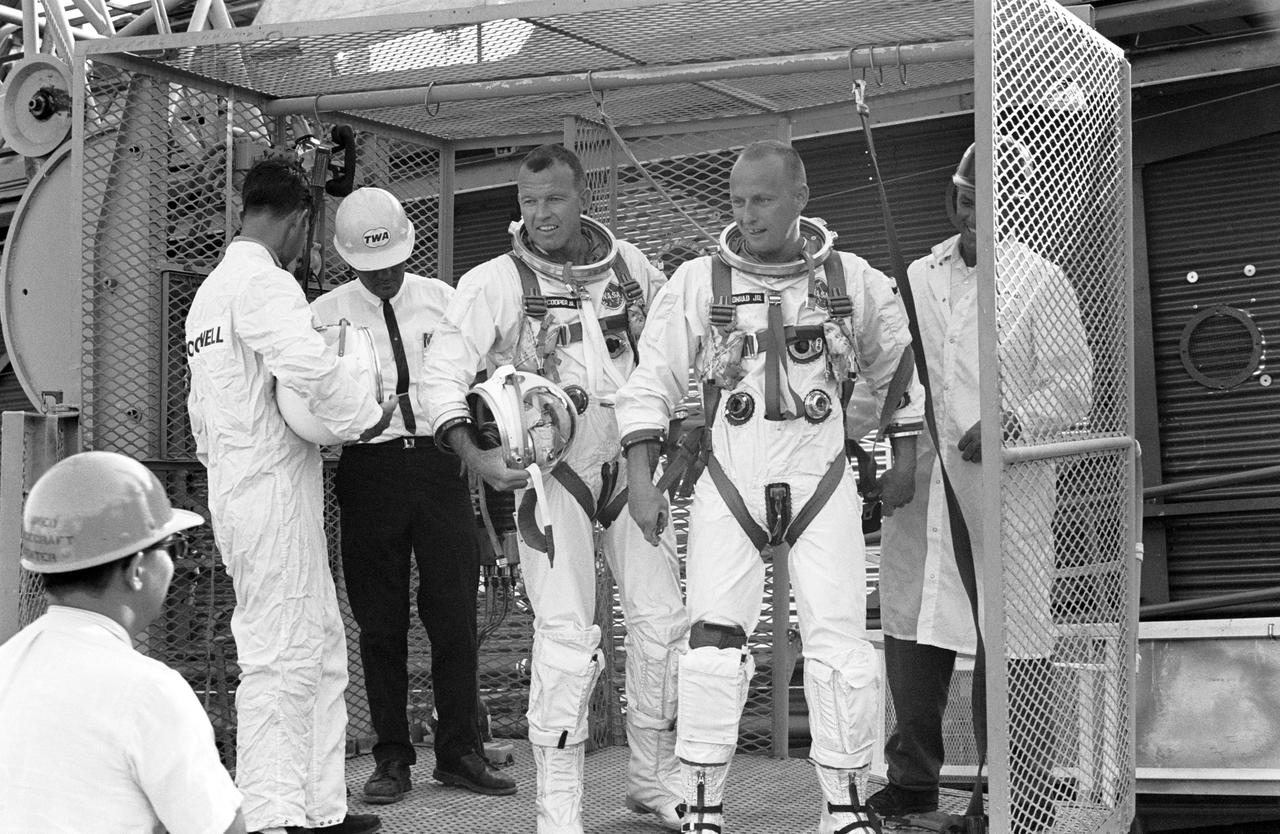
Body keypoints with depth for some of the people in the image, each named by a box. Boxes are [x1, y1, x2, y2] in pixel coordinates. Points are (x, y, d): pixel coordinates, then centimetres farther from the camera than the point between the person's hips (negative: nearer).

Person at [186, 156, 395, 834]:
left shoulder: (210, 290, 18)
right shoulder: (265, 283, -13)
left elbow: (202, 410, 23)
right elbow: (306, 364, -31)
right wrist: (364, 417, -18)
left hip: (234, 488, 10)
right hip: (272, 493, -10)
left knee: (320, 643, 13)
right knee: (279, 655, -6)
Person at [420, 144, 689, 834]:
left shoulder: (629, 267, 4)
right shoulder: (494, 283, -7)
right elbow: (441, 374, -10)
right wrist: (474, 456, -22)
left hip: (629, 459, 4)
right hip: (549, 465, -4)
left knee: (661, 616, 7)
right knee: (566, 634, -8)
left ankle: (654, 778, 25)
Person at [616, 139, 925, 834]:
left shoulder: (853, 281, 3)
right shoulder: (697, 283, -1)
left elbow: (896, 371, 16)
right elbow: (651, 382, 2)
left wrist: (904, 462, 15)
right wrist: (641, 481, -5)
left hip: (823, 483, 1)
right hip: (728, 487, -1)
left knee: (841, 646, -3)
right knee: (714, 645, -10)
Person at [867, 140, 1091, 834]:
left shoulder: (1039, 283, 0)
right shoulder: (917, 278, 12)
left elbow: (1073, 387, -3)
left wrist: (1009, 421, -18)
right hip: (920, 488, 4)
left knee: (1006, 648, -2)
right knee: (911, 634, 9)